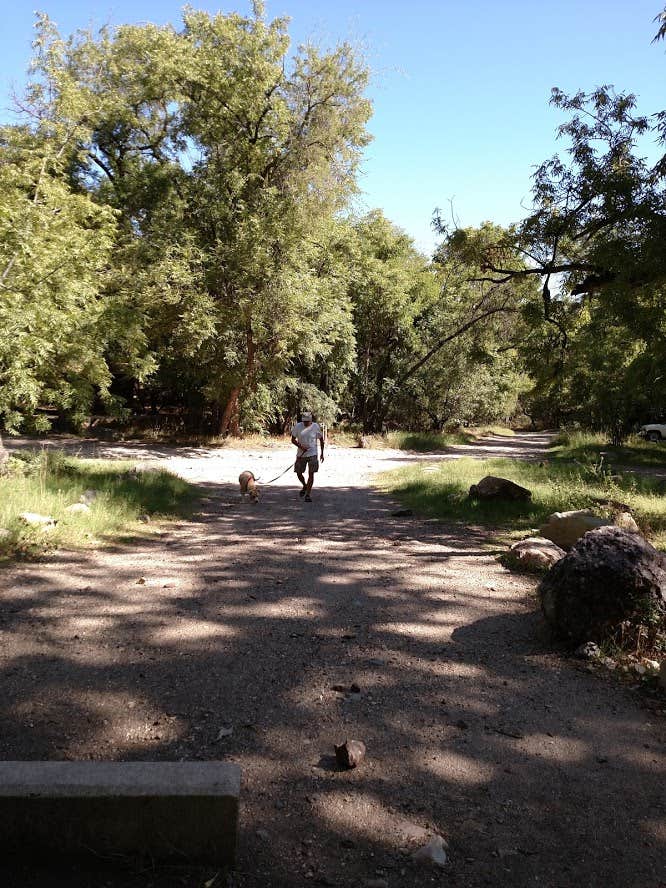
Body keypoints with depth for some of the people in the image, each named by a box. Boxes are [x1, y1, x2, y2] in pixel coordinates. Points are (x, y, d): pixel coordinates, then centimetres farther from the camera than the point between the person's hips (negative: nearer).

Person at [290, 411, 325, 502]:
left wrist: (322, 453, 6)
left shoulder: (315, 427, -5)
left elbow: (321, 439, 7)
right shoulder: (298, 426, -5)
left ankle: (308, 494, -5)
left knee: (311, 474, -9)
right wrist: (300, 447, -17)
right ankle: (304, 486, 38)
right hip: (301, 454, 2)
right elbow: (293, 440, 1)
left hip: (312, 454, -2)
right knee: (299, 473, 9)